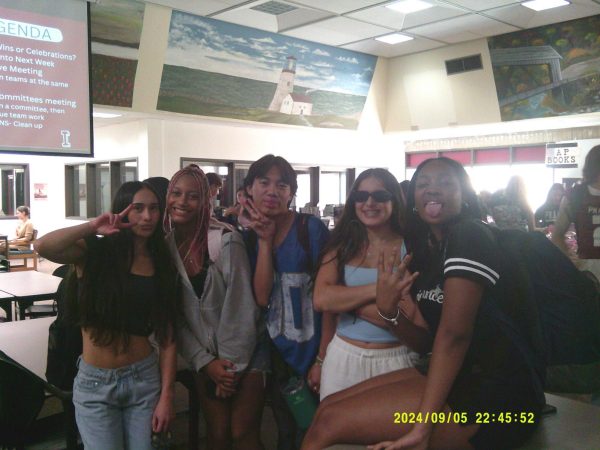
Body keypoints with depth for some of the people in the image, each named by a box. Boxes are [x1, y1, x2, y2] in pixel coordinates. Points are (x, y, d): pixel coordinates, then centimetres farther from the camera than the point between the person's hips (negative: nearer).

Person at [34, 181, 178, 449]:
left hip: (145, 378, 2)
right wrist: (92, 228, -23)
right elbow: (43, 247, -29)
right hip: (96, 383, -2)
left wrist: (166, 395, -5)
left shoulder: (161, 264, 2)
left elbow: (167, 337, -2)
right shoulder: (94, 252, -6)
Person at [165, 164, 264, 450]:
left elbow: (241, 308, -16)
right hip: (204, 357, 4)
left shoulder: (226, 241, -17)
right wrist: (206, 362, -7)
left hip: (243, 353, -4)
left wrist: (232, 364, -12)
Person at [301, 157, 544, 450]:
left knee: (329, 424, -15)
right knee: (327, 407, 5)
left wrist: (422, 426, -24)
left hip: (495, 393, -8)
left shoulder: (471, 237, -12)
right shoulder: (427, 250, 13)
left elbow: (453, 333, -21)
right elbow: (425, 342, 11)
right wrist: (388, 311, -10)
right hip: (455, 377, 8)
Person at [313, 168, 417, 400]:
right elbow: (321, 299, -9)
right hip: (342, 356, 3)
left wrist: (344, 299, -13)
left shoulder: (411, 248, -7)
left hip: (394, 359, -2)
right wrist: (375, 290, -18)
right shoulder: (342, 245, 4)